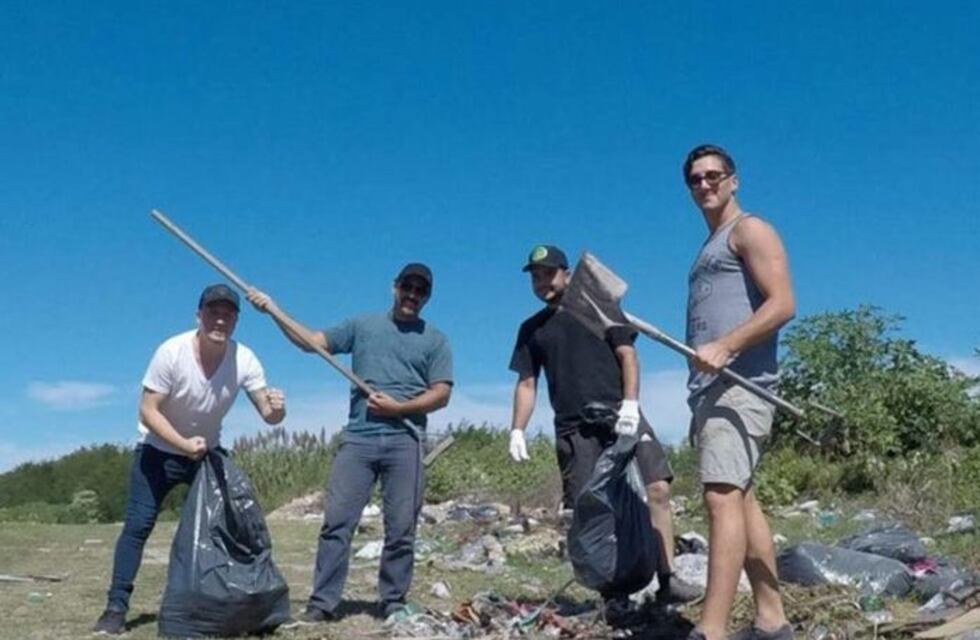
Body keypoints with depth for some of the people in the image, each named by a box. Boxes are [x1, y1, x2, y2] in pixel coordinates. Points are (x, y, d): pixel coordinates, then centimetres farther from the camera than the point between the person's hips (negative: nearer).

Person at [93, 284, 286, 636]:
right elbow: (148, 411, -24)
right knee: (137, 525, -10)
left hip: (208, 451, 3)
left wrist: (276, 409, -44)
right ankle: (116, 607, -1)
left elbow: (267, 413, -19)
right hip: (159, 449, -3)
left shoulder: (244, 359, -20)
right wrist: (184, 444, -37)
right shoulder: (171, 352, -27)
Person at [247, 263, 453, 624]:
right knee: (336, 521, -3)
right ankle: (322, 603, 2)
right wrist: (274, 312, 1)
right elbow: (313, 342, 10)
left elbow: (441, 395, 2)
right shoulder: (363, 326, 15)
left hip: (404, 441, -1)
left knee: (401, 529, 2)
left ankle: (394, 603, 13)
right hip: (358, 438, 1)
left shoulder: (435, 340, 9)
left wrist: (398, 407, -11)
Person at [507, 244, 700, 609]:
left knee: (657, 488, -13)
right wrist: (517, 430, 2)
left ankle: (667, 580, -8)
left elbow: (627, 355, 4)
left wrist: (630, 403, -10)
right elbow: (527, 384, 15)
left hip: (619, 416, -1)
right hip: (573, 428, 2)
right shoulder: (531, 329, 17)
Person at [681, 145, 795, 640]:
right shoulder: (710, 248, 27)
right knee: (740, 499, 9)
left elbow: (782, 304, -13)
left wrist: (724, 347, -23)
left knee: (723, 497, -19)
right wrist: (700, 394, 19)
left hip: (738, 383, -10)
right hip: (710, 387, 10)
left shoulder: (750, 231, 1)